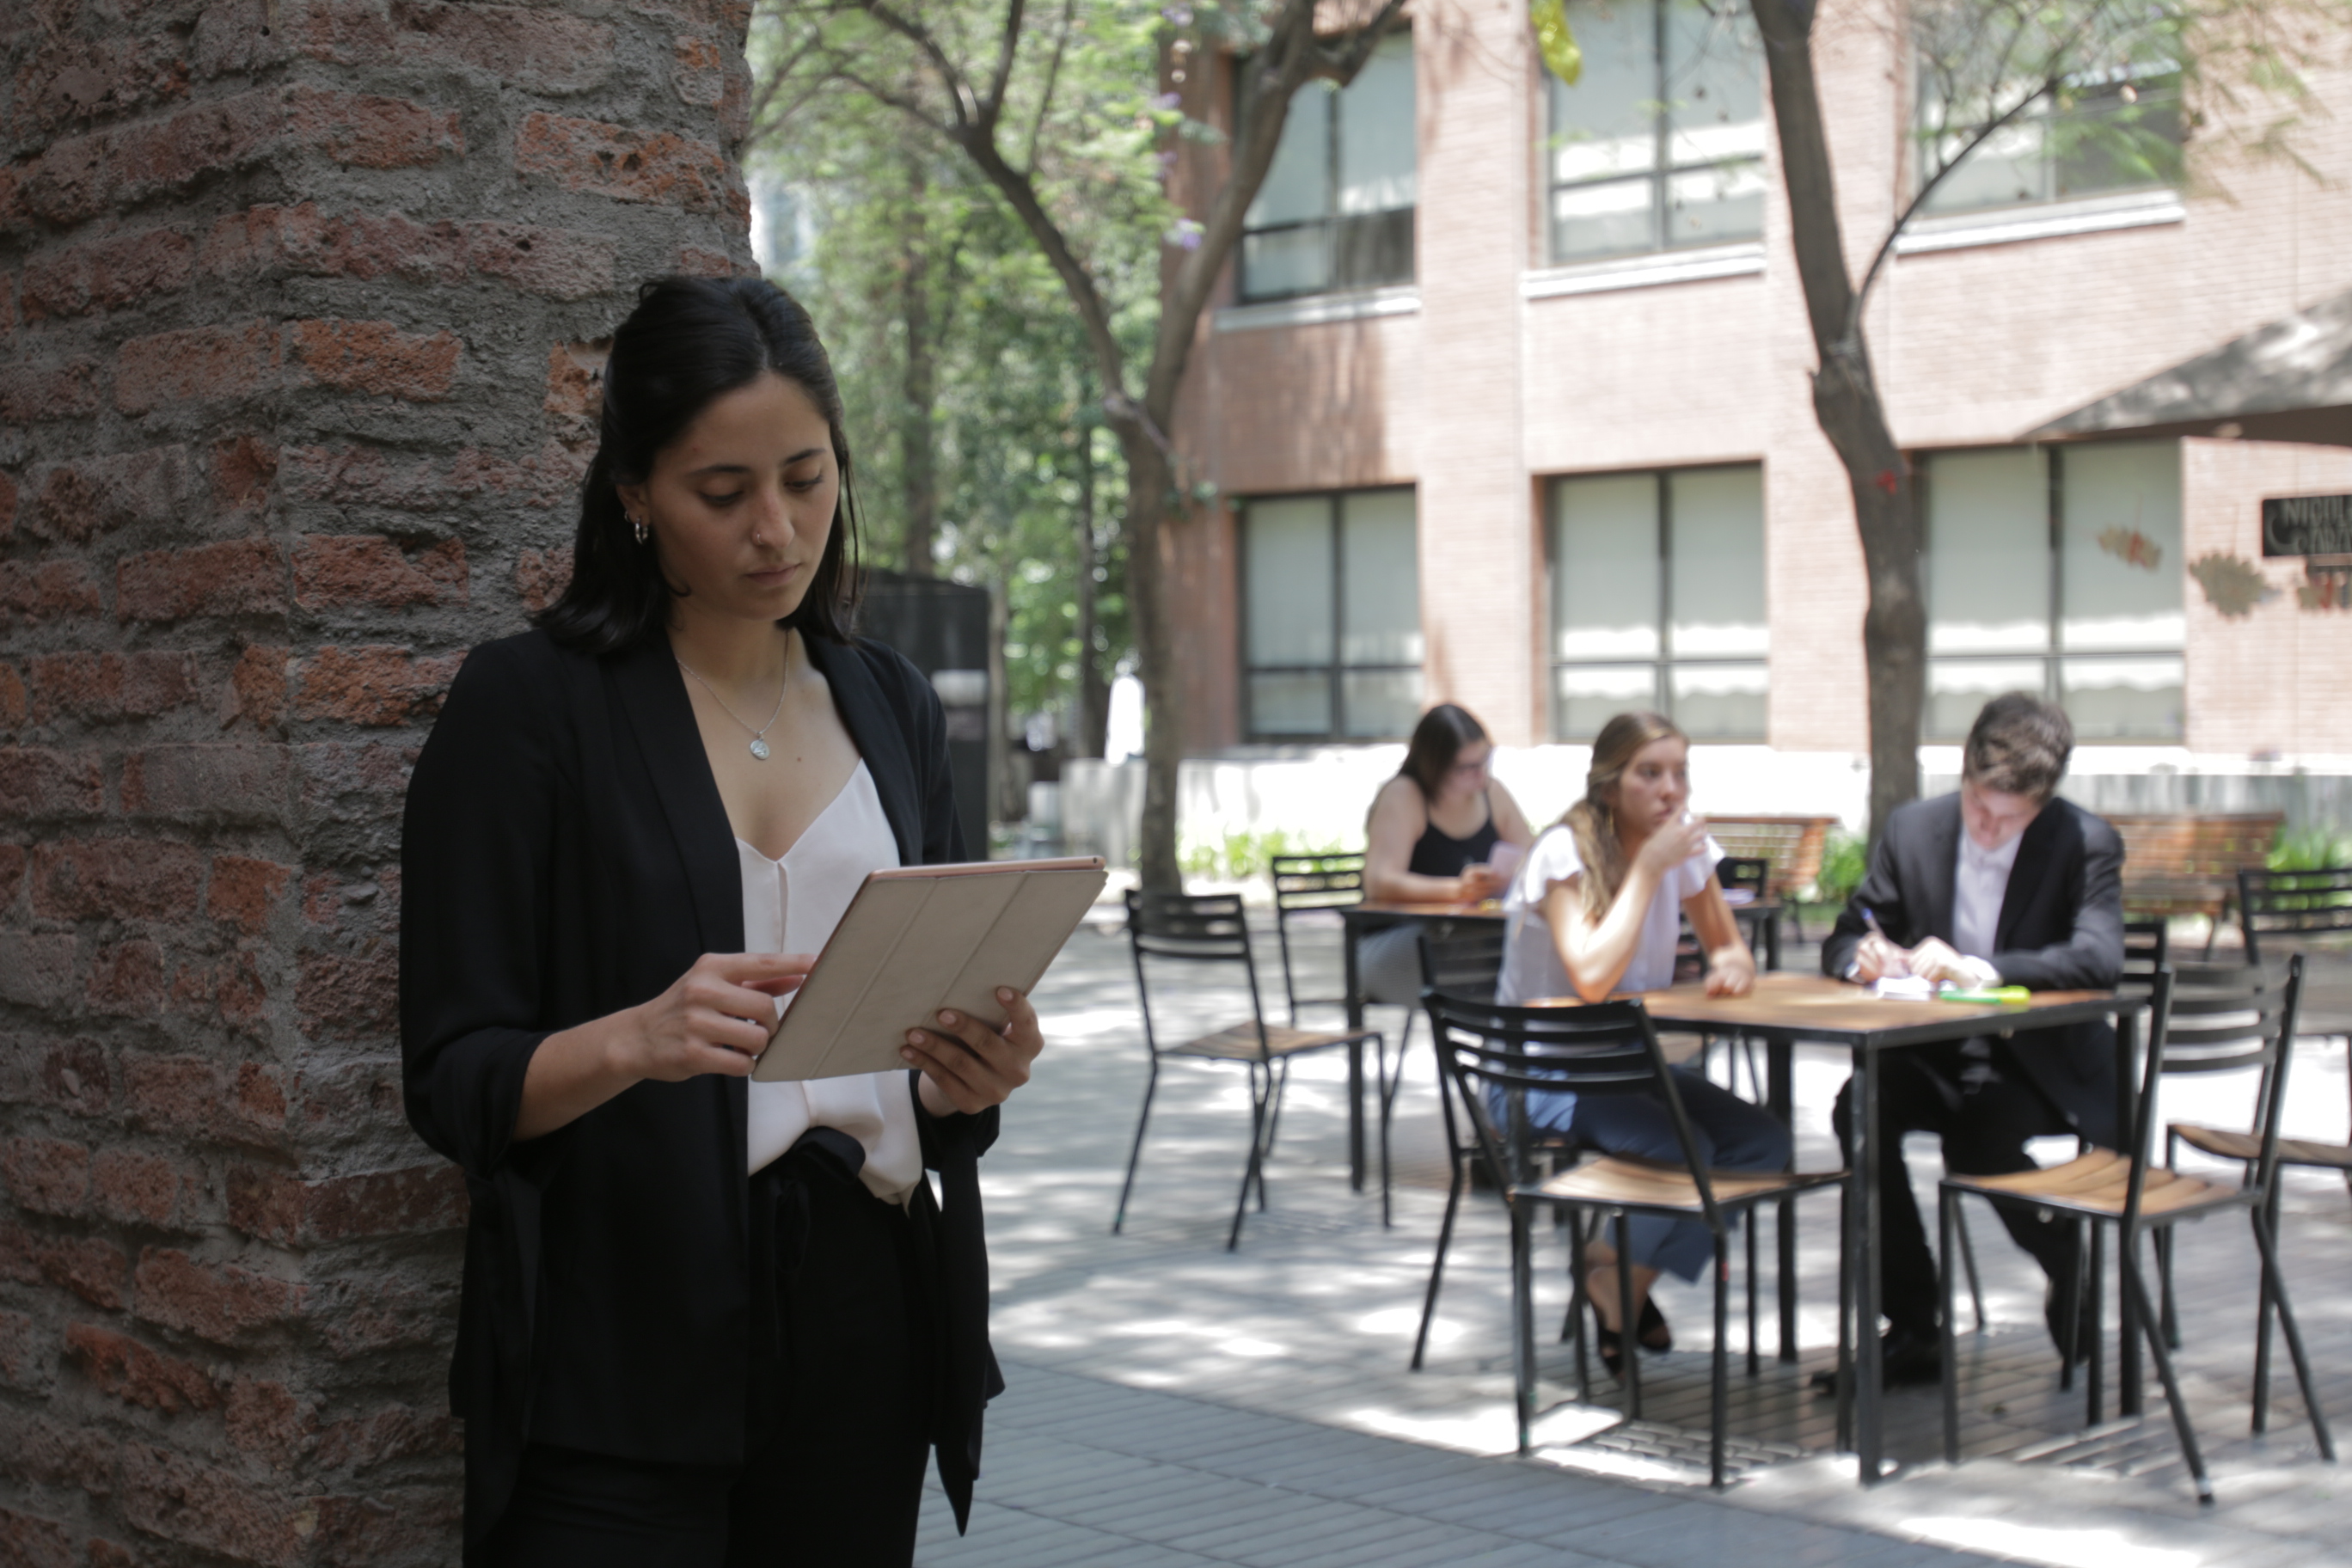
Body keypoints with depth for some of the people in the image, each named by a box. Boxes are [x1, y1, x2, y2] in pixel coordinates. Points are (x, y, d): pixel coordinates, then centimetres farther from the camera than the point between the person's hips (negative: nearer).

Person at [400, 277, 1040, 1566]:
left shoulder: (893, 708, 10)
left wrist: (971, 1076, -8)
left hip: (861, 1326, 5)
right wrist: (633, 1041, -26)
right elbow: (451, 1082, -8)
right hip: (628, 1349, -4)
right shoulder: (530, 703, -5)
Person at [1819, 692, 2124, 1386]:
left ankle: (2072, 1271, 1)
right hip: (1936, 1056, 3)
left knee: (1976, 1136, -34)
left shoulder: (2086, 843, -10)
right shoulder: (1912, 828, 1)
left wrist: (1981, 970, -40)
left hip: (2040, 1063, -3)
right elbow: (1844, 939, 7)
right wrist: (1863, 957, -19)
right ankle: (1911, 1329, -18)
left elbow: (2100, 959, -26)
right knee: (1861, 1108, -28)